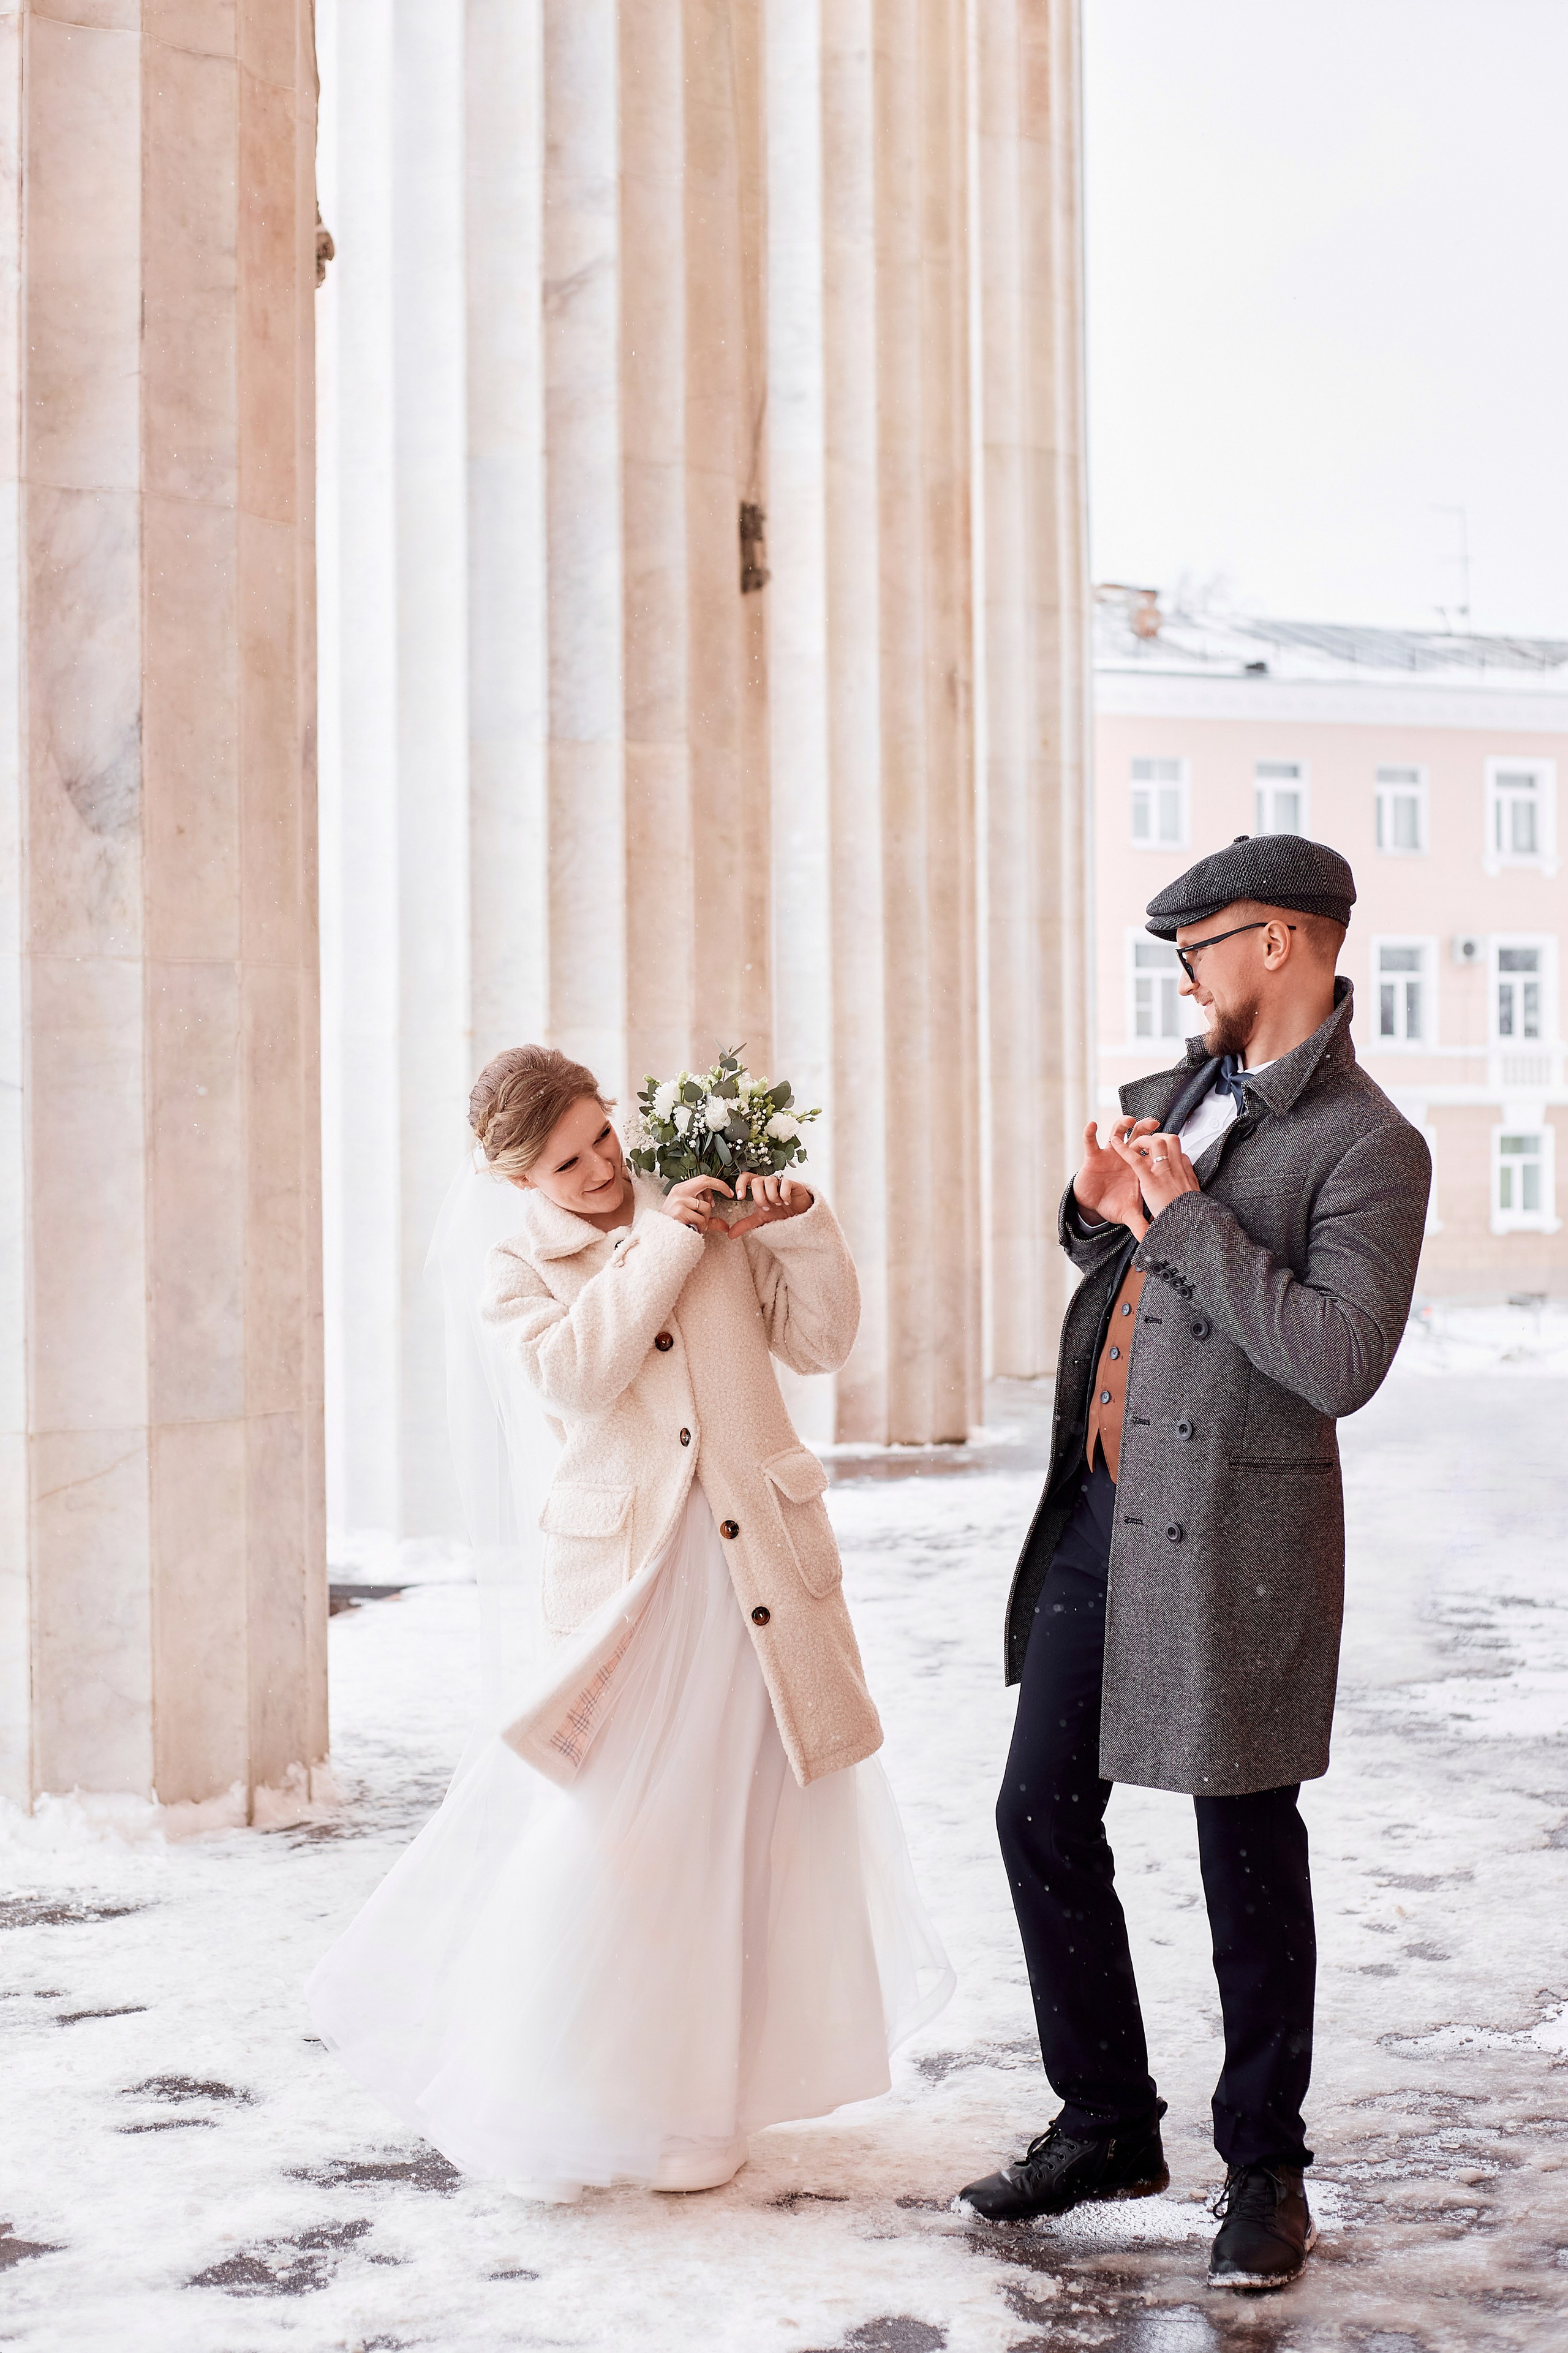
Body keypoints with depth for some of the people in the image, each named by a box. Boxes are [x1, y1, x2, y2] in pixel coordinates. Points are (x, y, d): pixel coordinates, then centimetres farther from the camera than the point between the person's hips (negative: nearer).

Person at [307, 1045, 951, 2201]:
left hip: (763, 1562, 4)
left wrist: (803, 1228, -3)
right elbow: (572, 1372, -17)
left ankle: (700, 2102, 25)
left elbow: (818, 1339, 12)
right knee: (609, 1834, -8)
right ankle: (547, 2113, 12)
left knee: (752, 1830, 8)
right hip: (625, 1579, -3)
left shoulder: (709, 1214, 10)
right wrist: (665, 1248, -14)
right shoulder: (505, 1265, 2)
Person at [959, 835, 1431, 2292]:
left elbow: (1340, 1363, -23)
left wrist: (1184, 1211, -19)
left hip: (1232, 1536, -7)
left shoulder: (1367, 1149, -12)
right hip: (1101, 1512, 8)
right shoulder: (1171, 1095, 12)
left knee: (1247, 1858, 5)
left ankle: (1263, 2170, 23)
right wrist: (1101, 1209, 3)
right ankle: (1107, 2127, 26)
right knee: (1042, 1816, 10)